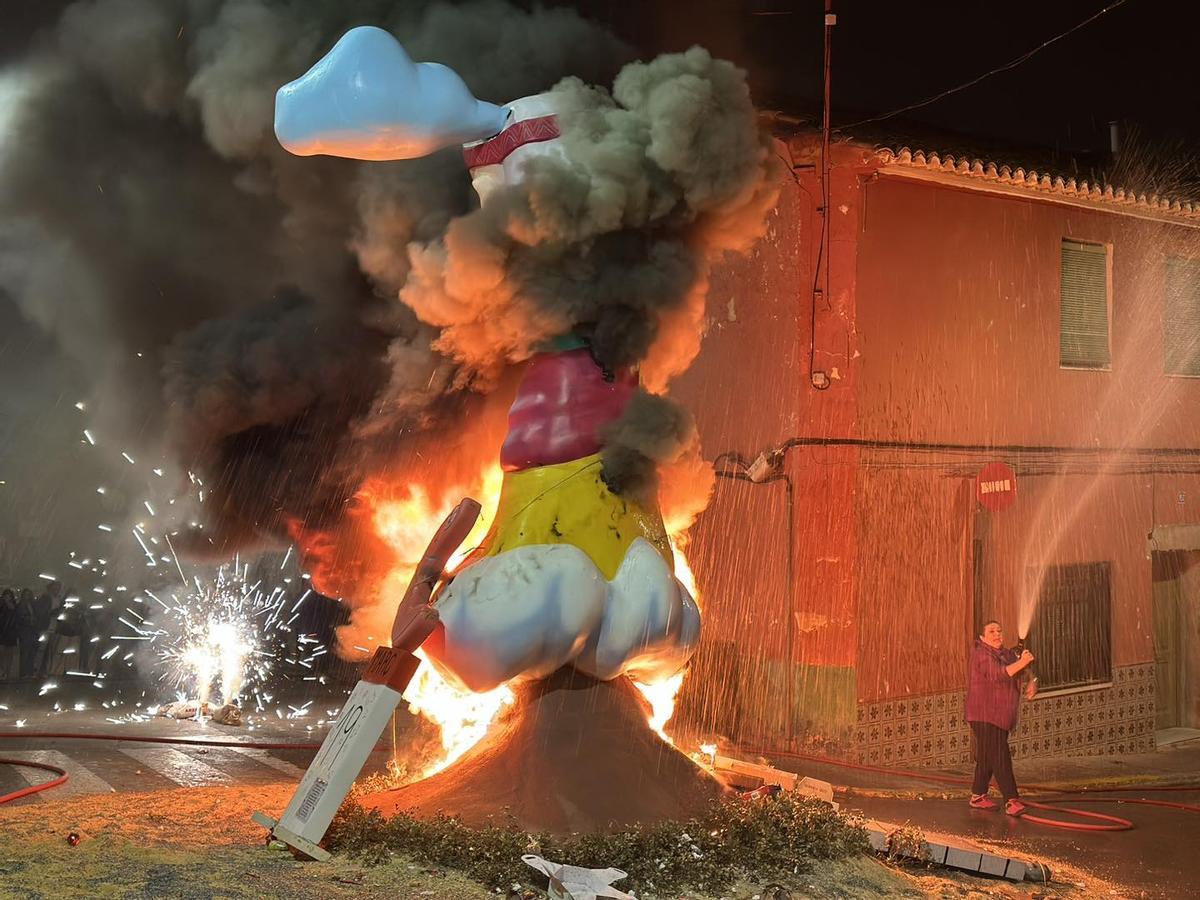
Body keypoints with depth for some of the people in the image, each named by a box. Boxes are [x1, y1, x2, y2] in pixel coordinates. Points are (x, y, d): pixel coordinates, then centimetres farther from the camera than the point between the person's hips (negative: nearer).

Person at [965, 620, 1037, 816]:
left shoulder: (1008, 654, 14)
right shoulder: (981, 653, -11)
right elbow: (997, 674, -27)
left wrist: (1032, 684, -8)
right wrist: (1021, 663, -39)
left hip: (1002, 716, 8)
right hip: (984, 714, -8)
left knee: (987, 757, 14)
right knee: (1000, 756, -14)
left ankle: (978, 796, 24)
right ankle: (1011, 801, -18)